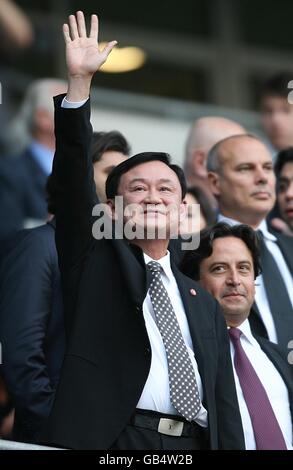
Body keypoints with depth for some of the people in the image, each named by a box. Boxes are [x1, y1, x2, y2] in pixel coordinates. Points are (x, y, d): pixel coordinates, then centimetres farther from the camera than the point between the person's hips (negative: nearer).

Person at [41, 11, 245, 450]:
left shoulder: (204, 304, 20)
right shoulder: (94, 261, 12)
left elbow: (225, 412, 16)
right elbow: (73, 176, -1)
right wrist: (79, 83, -9)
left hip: (194, 441, 4)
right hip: (111, 440, -4)